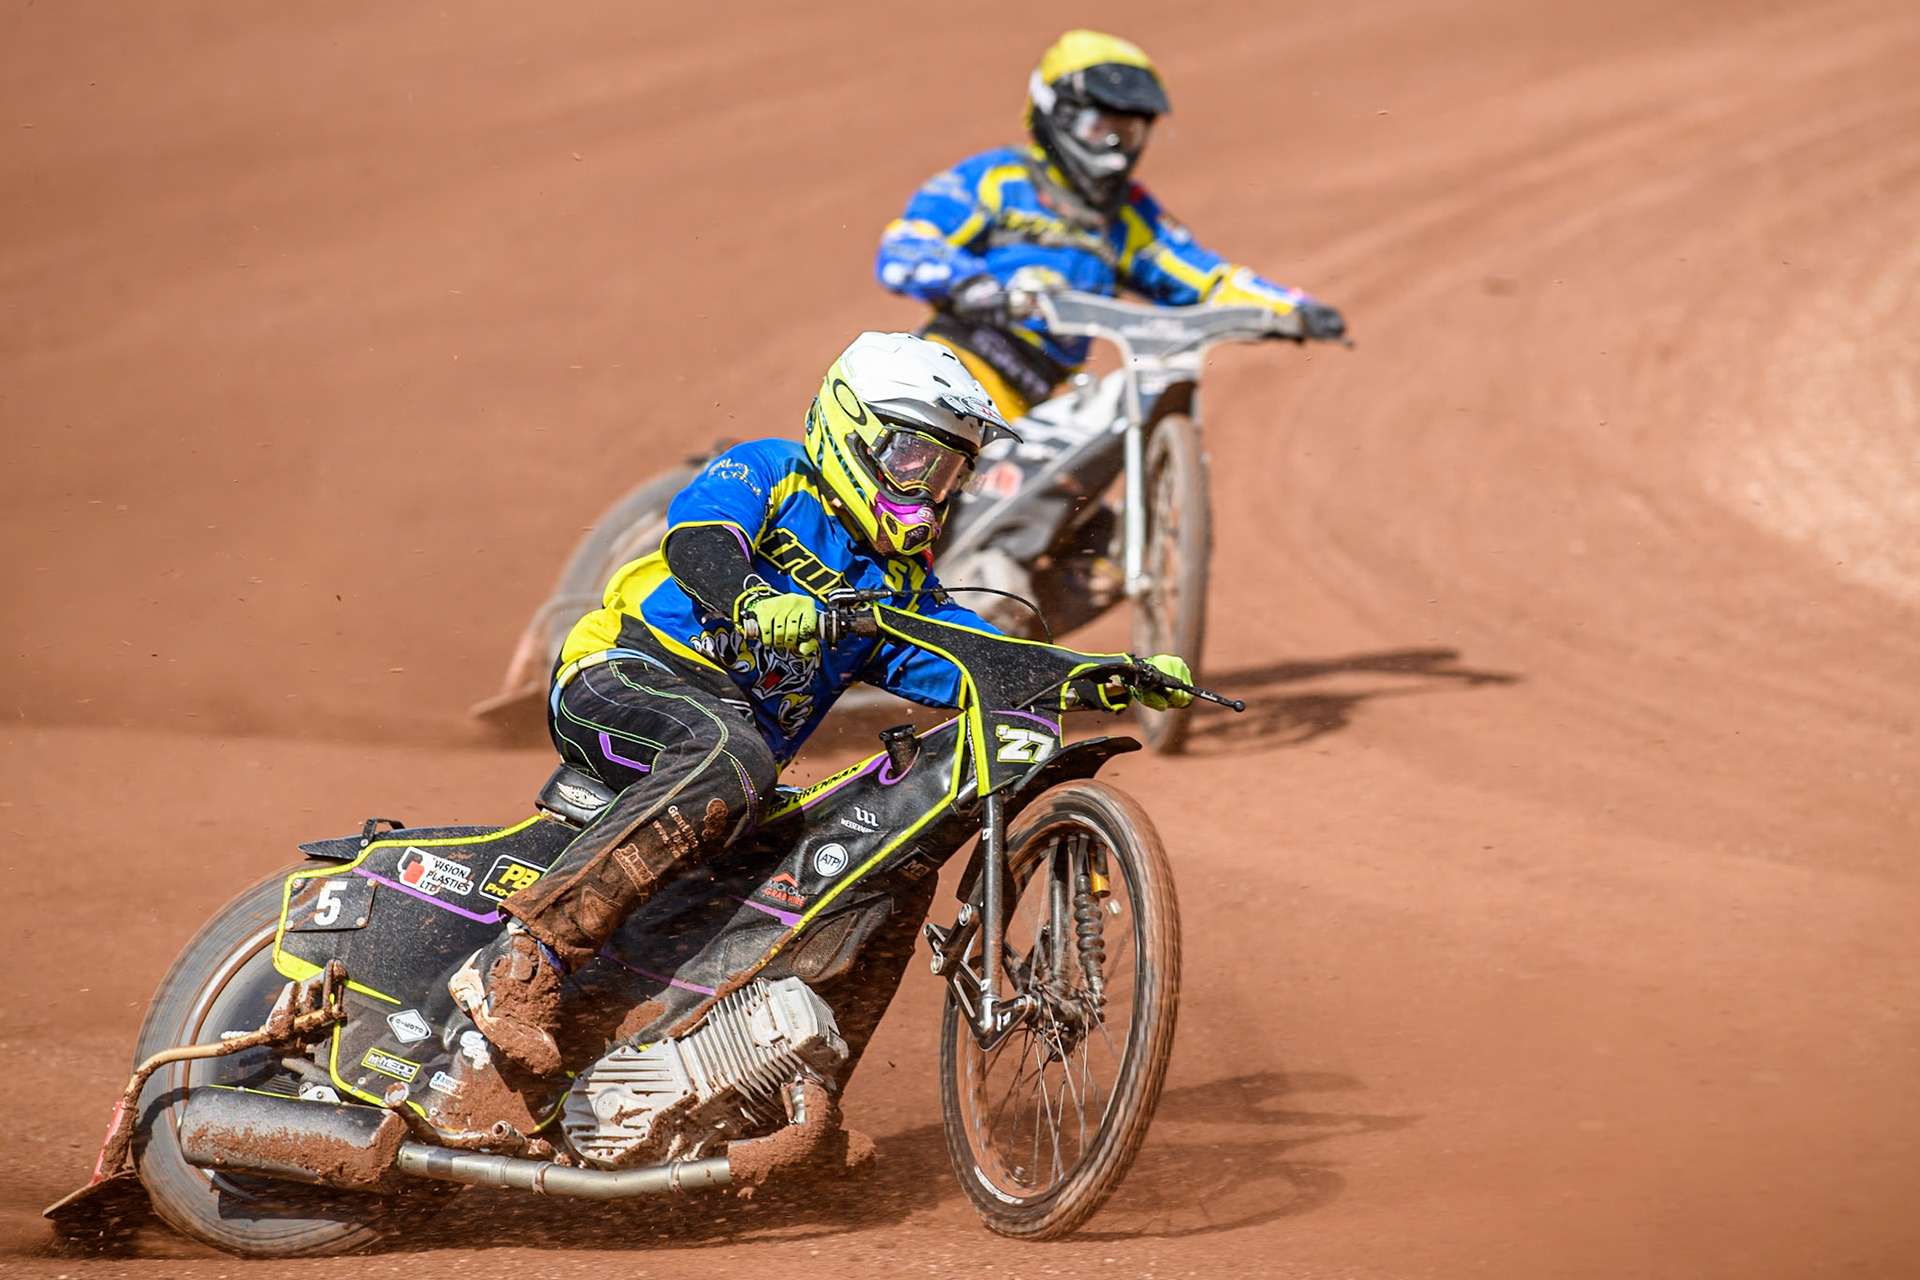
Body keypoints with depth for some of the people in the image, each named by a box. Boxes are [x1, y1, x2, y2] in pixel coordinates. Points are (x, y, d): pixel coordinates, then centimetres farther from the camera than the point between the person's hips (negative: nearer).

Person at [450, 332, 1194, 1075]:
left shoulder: (901, 586, 23)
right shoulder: (771, 474, 6)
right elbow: (696, 537, -15)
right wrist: (753, 603, -37)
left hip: (741, 744, 7)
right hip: (625, 678, -7)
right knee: (728, 755, -38)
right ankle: (521, 961, -45)